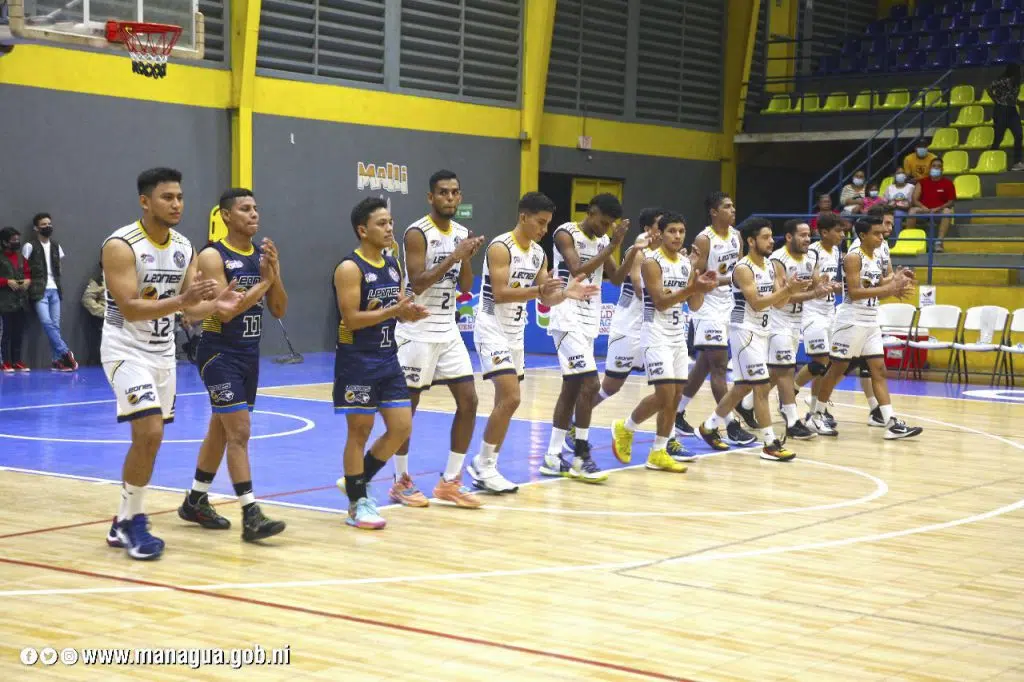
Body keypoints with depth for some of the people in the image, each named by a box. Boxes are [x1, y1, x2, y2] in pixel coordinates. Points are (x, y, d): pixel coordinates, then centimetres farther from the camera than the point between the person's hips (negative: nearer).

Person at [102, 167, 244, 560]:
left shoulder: (184, 247, 3)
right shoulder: (121, 246, -19)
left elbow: (187, 302, 6)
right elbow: (130, 309, -25)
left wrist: (214, 303, -15)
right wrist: (182, 300, -36)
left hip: (163, 352, 7)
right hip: (127, 350, -7)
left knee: (149, 437, 11)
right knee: (148, 433, -19)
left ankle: (125, 521, 25)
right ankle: (132, 521, -4)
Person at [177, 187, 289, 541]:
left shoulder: (262, 255, 7)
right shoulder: (213, 256, -13)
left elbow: (279, 311, 5)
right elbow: (225, 311, -21)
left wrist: (275, 274, -11)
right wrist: (264, 281, -19)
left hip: (249, 353, 8)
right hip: (220, 352, -8)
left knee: (221, 429, 17)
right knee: (239, 432, -13)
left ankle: (195, 501, 30)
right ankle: (251, 515, -13)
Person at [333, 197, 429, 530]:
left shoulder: (393, 265, 10)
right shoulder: (350, 268, -14)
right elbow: (351, 319, -20)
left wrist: (411, 313, -7)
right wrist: (394, 310, -26)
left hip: (388, 358, 8)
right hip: (357, 360, -8)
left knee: (401, 428, 6)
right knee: (360, 430, 0)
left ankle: (358, 481, 25)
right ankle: (357, 504, 11)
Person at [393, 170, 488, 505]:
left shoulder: (463, 234, 8)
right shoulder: (417, 233, -14)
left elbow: (465, 287, 9)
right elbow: (417, 284, -22)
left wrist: (468, 258, -9)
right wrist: (454, 257, -24)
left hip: (448, 331, 7)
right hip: (417, 331, -7)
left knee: (468, 400, 2)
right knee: (407, 405, 1)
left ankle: (450, 481, 10)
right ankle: (401, 481, 13)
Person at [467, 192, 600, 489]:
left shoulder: (538, 254, 7)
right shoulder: (500, 247, -17)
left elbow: (546, 300, 10)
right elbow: (500, 294, -25)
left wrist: (565, 292, -10)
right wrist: (538, 290, -36)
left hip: (516, 332, 9)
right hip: (492, 329, -9)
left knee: (506, 401, 10)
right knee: (510, 398, -18)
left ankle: (485, 465, 18)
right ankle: (481, 466, -8)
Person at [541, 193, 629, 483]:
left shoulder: (603, 241, 12)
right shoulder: (566, 234, -11)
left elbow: (616, 277, 13)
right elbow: (578, 271, -22)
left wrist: (633, 252, -4)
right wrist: (612, 246, -23)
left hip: (589, 322, 9)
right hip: (568, 320, -9)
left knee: (572, 387, 10)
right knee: (589, 383, -16)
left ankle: (553, 457, 15)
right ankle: (582, 456, -9)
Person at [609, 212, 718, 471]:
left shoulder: (687, 263, 10)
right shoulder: (652, 262, -12)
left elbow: (694, 305, 11)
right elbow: (660, 302, -20)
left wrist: (702, 287, -9)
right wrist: (692, 288, -29)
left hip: (678, 335, 7)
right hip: (657, 335, -7)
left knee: (675, 395, 4)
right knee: (665, 394, -14)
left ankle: (659, 453, 11)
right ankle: (624, 428, 9)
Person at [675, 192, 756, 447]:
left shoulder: (737, 236, 6)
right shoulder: (704, 240, -16)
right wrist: (729, 279, -26)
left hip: (728, 306, 8)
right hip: (708, 307, -8)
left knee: (704, 364, 13)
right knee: (719, 365, -9)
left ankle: (677, 414, 24)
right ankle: (731, 426, -8)